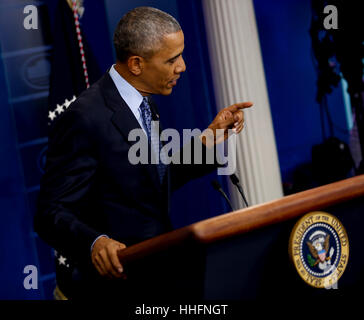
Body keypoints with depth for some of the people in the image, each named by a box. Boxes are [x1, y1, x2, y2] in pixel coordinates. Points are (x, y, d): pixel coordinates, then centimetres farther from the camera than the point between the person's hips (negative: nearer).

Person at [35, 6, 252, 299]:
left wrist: (210, 137, 10)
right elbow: (51, 213, -16)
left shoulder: (144, 104, 12)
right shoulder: (86, 118, -17)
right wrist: (95, 242, -35)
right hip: (116, 282, -9)